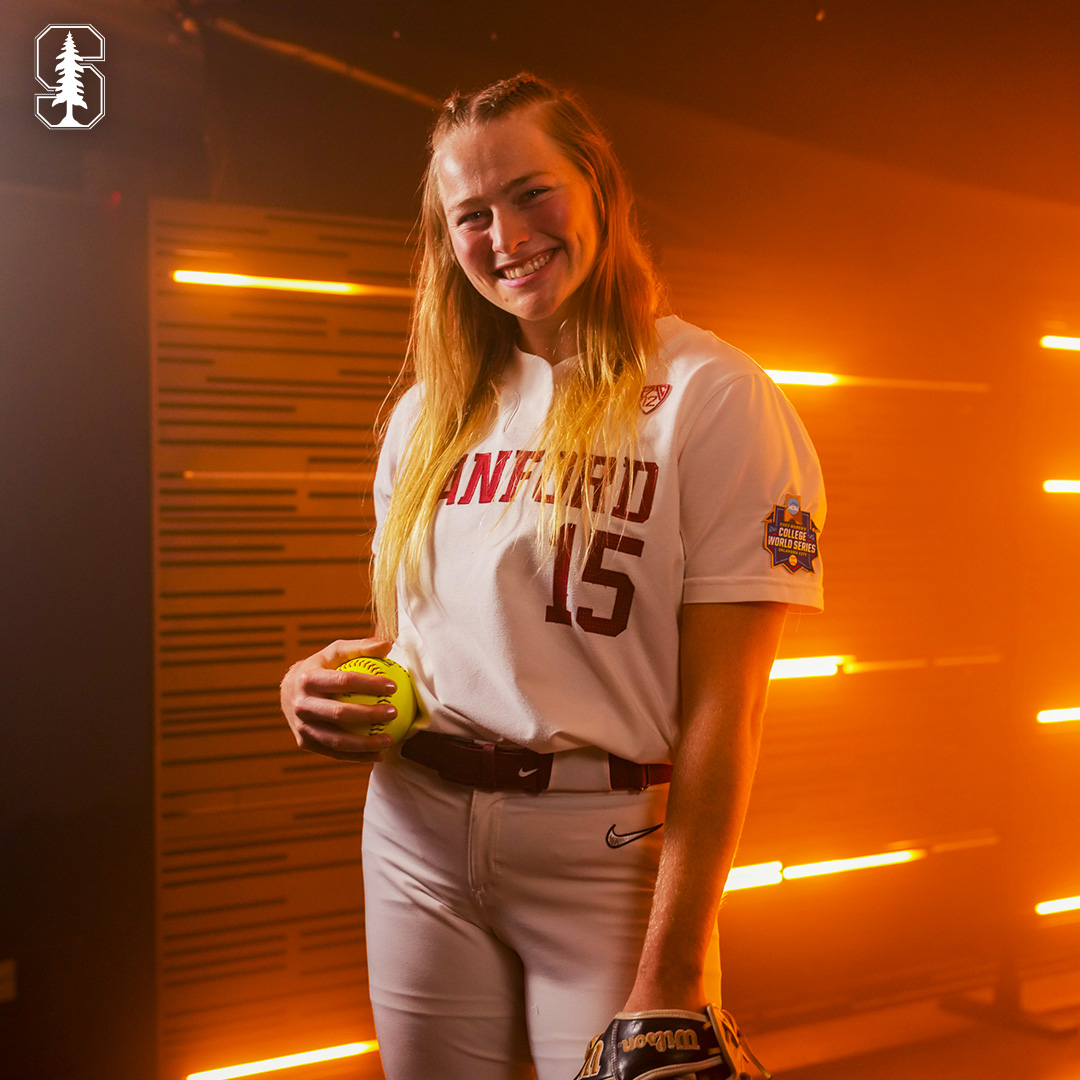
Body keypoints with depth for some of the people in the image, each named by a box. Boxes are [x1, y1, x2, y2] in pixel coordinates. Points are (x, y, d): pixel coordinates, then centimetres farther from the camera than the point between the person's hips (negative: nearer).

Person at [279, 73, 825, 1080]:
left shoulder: (711, 397, -10)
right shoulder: (430, 413, 8)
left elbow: (723, 705, -14)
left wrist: (670, 973, -17)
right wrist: (322, 684, -5)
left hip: (608, 848, -4)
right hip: (416, 840, 5)